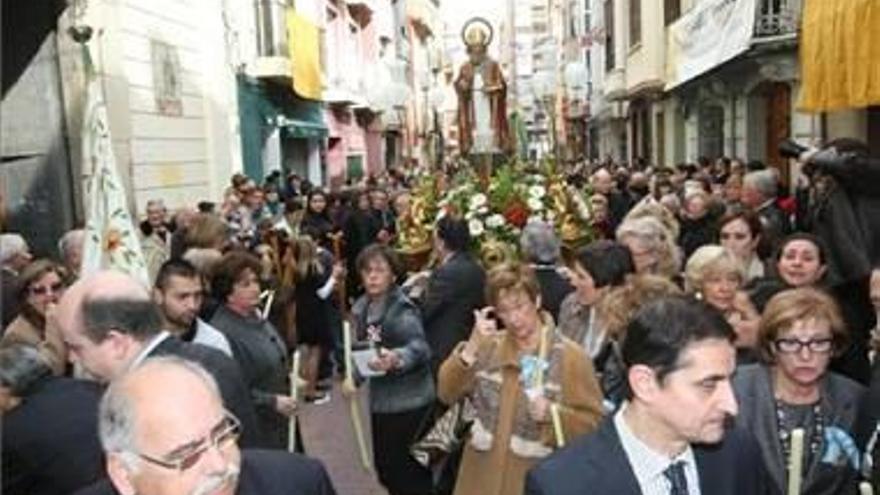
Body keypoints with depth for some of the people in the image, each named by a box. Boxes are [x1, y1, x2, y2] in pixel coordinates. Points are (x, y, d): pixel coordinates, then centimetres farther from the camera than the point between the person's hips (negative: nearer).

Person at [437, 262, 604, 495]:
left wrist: (553, 413, -23)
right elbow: (446, 394, -4)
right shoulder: (488, 345, 4)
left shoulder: (571, 356, -8)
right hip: (482, 476, 3)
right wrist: (472, 347, -15)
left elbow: (593, 423, -6)